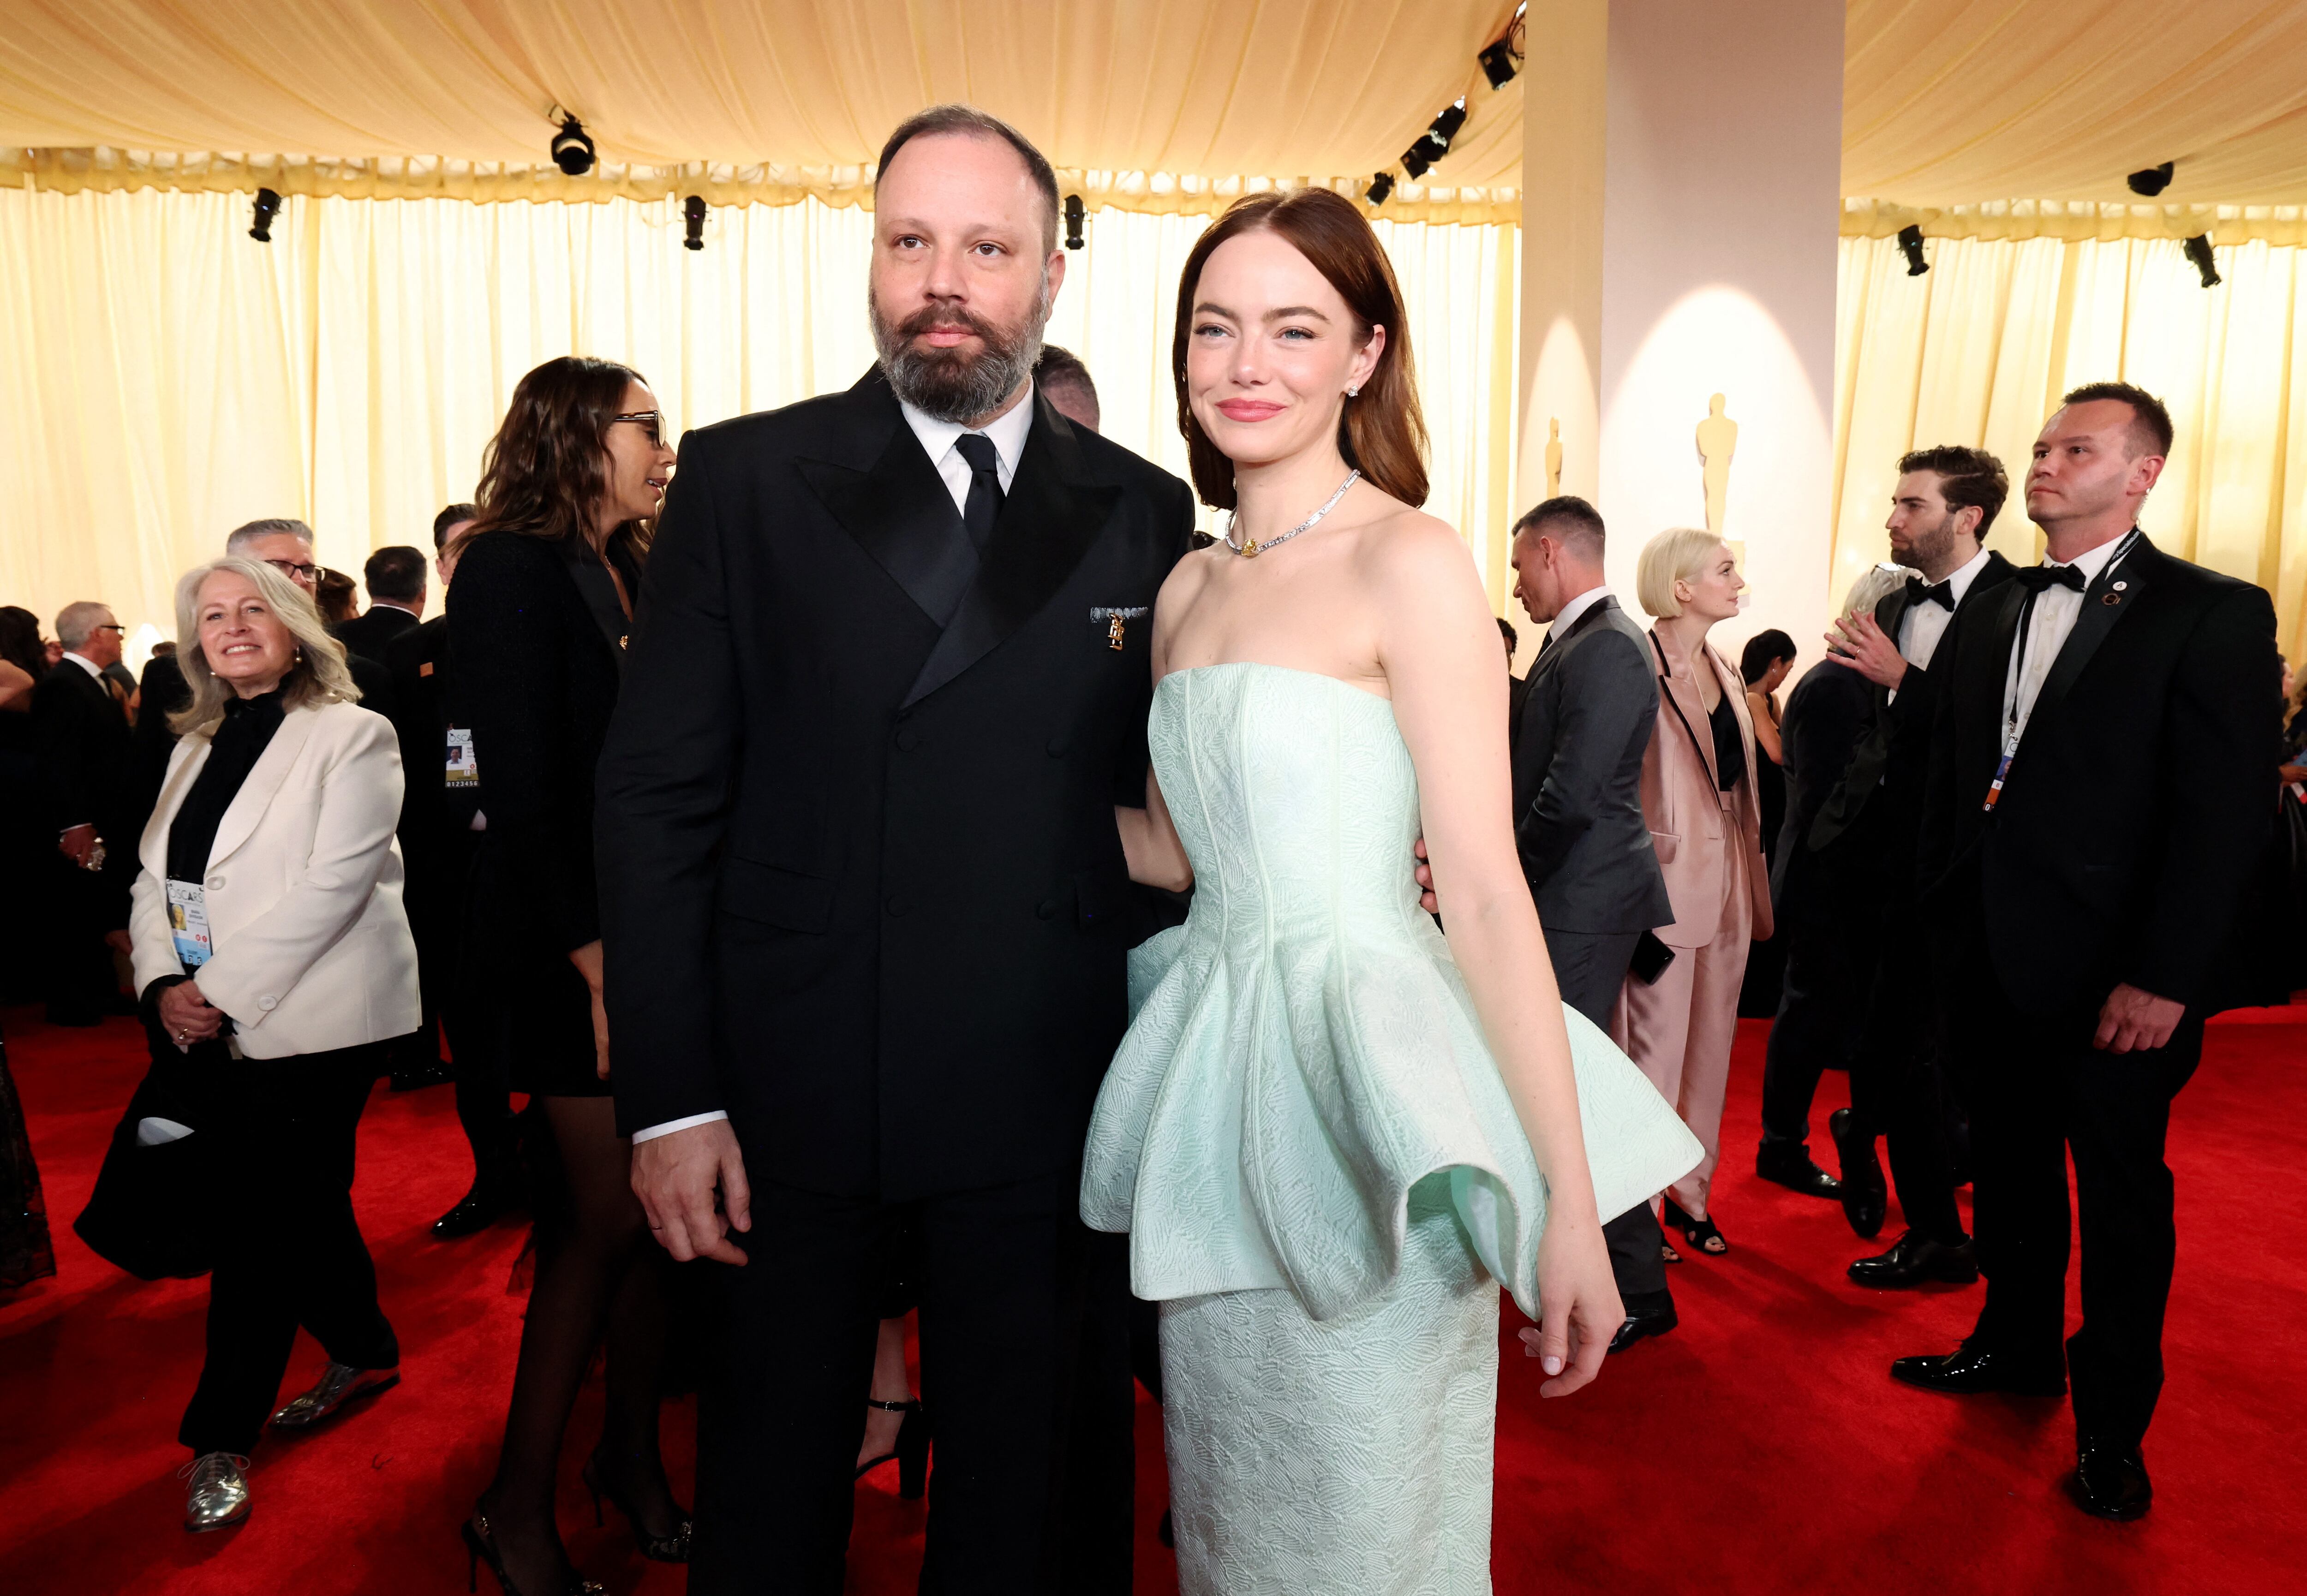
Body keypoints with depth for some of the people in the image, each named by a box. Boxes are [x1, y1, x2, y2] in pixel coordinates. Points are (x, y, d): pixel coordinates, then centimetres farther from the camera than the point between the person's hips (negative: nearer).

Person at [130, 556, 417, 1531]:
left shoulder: (351, 736, -8)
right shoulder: (197, 748, 15)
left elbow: (331, 884, -16)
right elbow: (155, 877, 12)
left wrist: (221, 992, -17)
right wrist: (163, 982, -6)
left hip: (307, 1024, -7)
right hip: (205, 1031, 7)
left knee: (264, 1218, -2)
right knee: (300, 1199, 15)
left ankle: (221, 1437, 12)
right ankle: (365, 1354, 34)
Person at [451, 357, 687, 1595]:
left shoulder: (634, 577, 14)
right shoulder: (513, 570, -7)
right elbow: (523, 789, -14)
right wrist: (597, 959, -17)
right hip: (572, 945, -6)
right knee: (611, 1213, -3)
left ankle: (632, 1452, 27)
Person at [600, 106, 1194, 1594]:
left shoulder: (1144, 511, 4)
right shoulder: (744, 477, 0)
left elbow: (1168, 800, 8)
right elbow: (657, 797, -3)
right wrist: (670, 1097, -8)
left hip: (1044, 1103, 1)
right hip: (789, 1094, 0)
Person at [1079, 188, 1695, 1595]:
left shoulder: (1410, 563, -11)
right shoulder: (1189, 589, 9)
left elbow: (1487, 894, -15)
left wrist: (1569, 1203, -17)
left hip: (1365, 1081, -6)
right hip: (1219, 1084, 7)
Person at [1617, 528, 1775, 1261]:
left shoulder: (1725, 673, 13)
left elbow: (1742, 784, 14)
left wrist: (1752, 884, 10)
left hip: (1728, 885, 8)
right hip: (1668, 880, -8)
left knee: (1712, 1044, 13)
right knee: (1656, 1048, -1)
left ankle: (1692, 1192, 26)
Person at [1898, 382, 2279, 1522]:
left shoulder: (2212, 615, -8)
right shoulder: (1991, 615, 10)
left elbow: (2223, 817, -13)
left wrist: (2163, 979, -17)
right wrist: (1942, 912, 5)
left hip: (2108, 974, -5)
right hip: (1994, 959, 6)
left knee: (2122, 1199, 9)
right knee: (2011, 1167, 19)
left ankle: (2112, 1426, 25)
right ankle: (2017, 1346, 38)